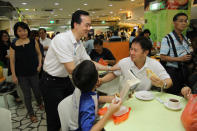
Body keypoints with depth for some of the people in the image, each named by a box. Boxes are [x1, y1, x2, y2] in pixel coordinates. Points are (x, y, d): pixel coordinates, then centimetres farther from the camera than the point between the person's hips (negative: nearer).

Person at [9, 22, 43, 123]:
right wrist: (13, 75, -4)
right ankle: (31, 113, 30)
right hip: (21, 75, 0)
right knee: (27, 95, 11)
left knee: (37, 91, 14)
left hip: (34, 73, 0)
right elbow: (12, 61, -2)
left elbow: (39, 54, 6)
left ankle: (40, 103, 47)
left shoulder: (33, 41, -6)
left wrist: (39, 64, -6)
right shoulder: (13, 45, -6)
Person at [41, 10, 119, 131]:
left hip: (66, 80, 8)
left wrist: (110, 68, 0)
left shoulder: (79, 44, -1)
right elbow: (72, 69, -29)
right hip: (52, 83, -7)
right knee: (55, 118, 7)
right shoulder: (62, 39, -27)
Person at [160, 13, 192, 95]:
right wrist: (180, 59, -20)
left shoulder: (185, 39, 12)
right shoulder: (167, 39, -12)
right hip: (173, 71, -7)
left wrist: (188, 57, 0)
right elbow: (163, 57, -15)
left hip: (184, 70, 7)